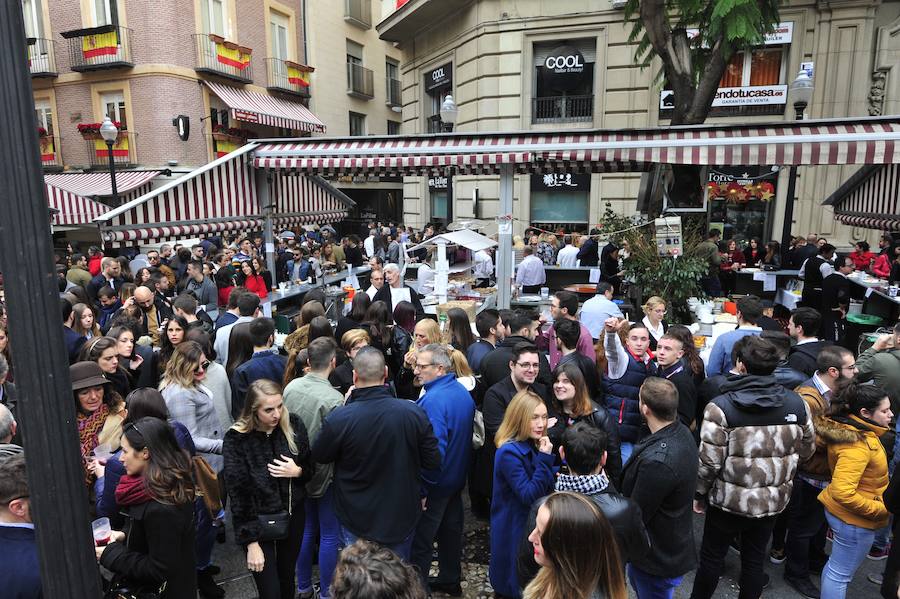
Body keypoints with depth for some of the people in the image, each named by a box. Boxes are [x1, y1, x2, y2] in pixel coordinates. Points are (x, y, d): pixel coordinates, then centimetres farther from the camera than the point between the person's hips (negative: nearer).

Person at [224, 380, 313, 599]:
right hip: (257, 522, -3)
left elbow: (310, 469, 4)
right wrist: (251, 542, -14)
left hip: (293, 516, 3)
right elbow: (238, 493, -15)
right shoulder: (237, 439, -18)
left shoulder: (293, 425, -9)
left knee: (287, 580, 19)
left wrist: (297, 472, -18)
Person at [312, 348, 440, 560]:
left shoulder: (338, 419, -24)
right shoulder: (414, 413, -19)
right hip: (401, 519, 2)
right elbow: (433, 462, -9)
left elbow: (319, 456, -4)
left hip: (357, 521, -1)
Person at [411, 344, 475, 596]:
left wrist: (422, 489, -22)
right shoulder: (463, 392, 2)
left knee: (420, 540, 6)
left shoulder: (434, 400, -27)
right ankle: (450, 580, 39)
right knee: (451, 530, 22)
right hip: (457, 478, 9)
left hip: (435, 483, -9)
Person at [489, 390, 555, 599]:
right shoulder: (509, 453, -24)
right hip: (515, 531, -8)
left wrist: (546, 457, -10)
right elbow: (530, 496, -26)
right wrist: (545, 458, -29)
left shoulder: (534, 445, 2)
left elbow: (547, 487, 7)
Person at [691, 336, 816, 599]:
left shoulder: (721, 406, -21)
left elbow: (709, 460, -20)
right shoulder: (797, 404, -8)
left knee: (712, 557, 15)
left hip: (728, 499, -3)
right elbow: (807, 450, 5)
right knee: (754, 559, 20)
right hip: (773, 500, 4)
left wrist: (699, 493, -4)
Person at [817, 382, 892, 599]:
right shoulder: (857, 444, -30)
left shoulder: (848, 429, 0)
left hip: (842, 512, 9)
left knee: (835, 566, 25)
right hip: (855, 519, -9)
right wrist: (881, 509, -21)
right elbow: (843, 492, -34)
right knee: (841, 573, 8)